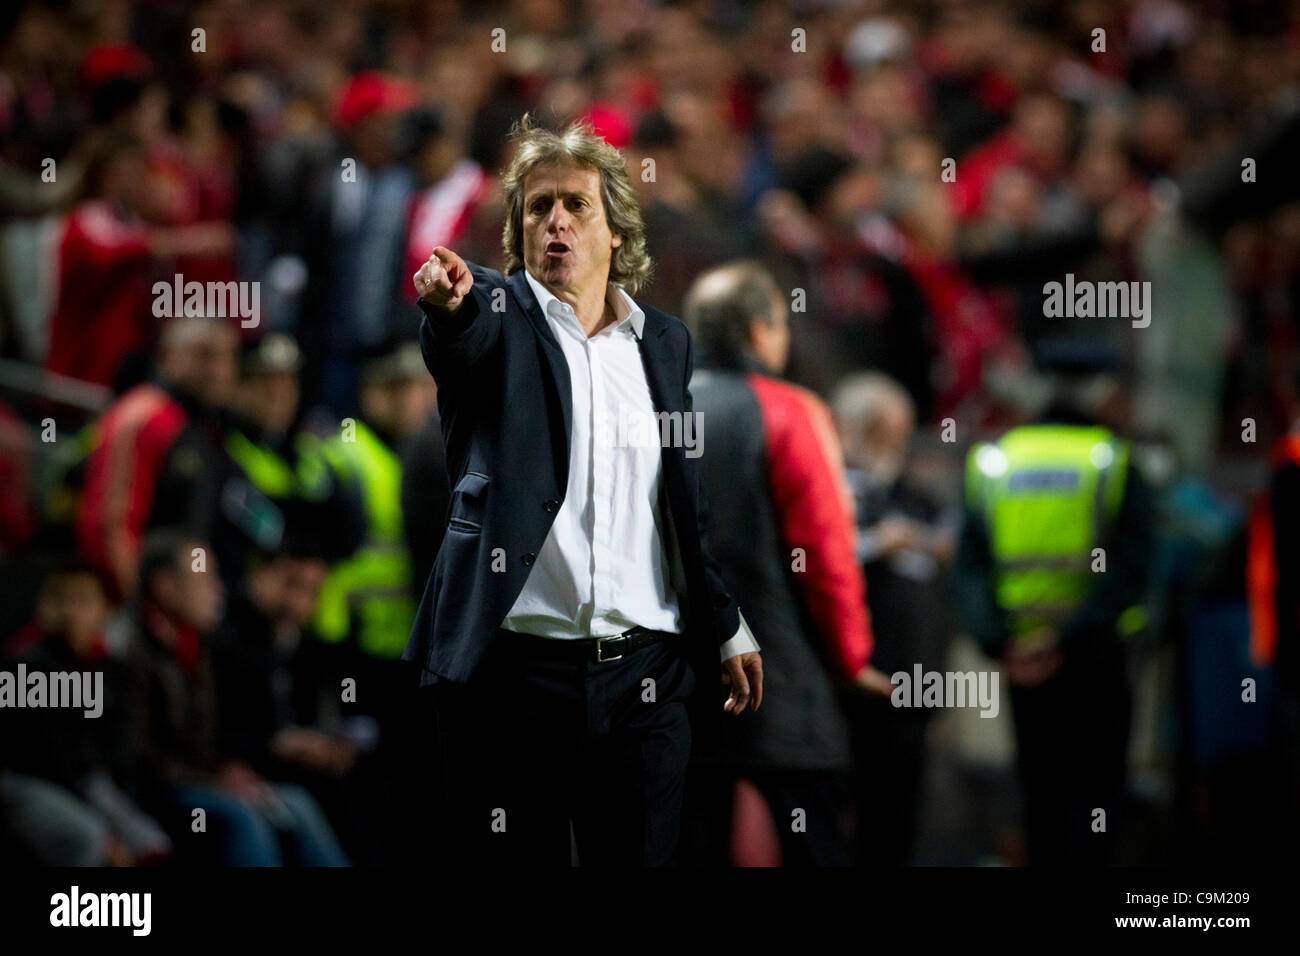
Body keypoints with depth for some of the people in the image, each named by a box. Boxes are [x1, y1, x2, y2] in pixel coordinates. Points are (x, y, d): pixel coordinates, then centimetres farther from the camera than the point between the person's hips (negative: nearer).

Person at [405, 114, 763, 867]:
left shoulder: (665, 342, 15)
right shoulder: (497, 318, 3)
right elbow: (463, 341, -23)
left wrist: (727, 628, 19)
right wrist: (448, 301, -46)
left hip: (645, 676, 3)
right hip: (514, 665, -3)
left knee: (643, 858, 2)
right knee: (511, 859, 1)